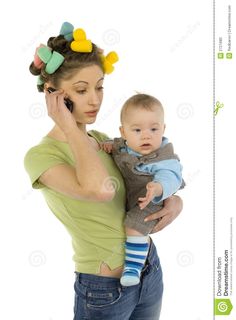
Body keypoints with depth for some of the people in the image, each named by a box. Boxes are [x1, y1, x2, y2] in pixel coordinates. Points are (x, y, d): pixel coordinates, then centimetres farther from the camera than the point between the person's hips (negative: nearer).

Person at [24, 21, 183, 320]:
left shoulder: (101, 139, 3)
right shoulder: (40, 155, -18)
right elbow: (100, 189, -37)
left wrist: (175, 201, -8)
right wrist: (69, 126, -24)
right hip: (104, 288, -6)